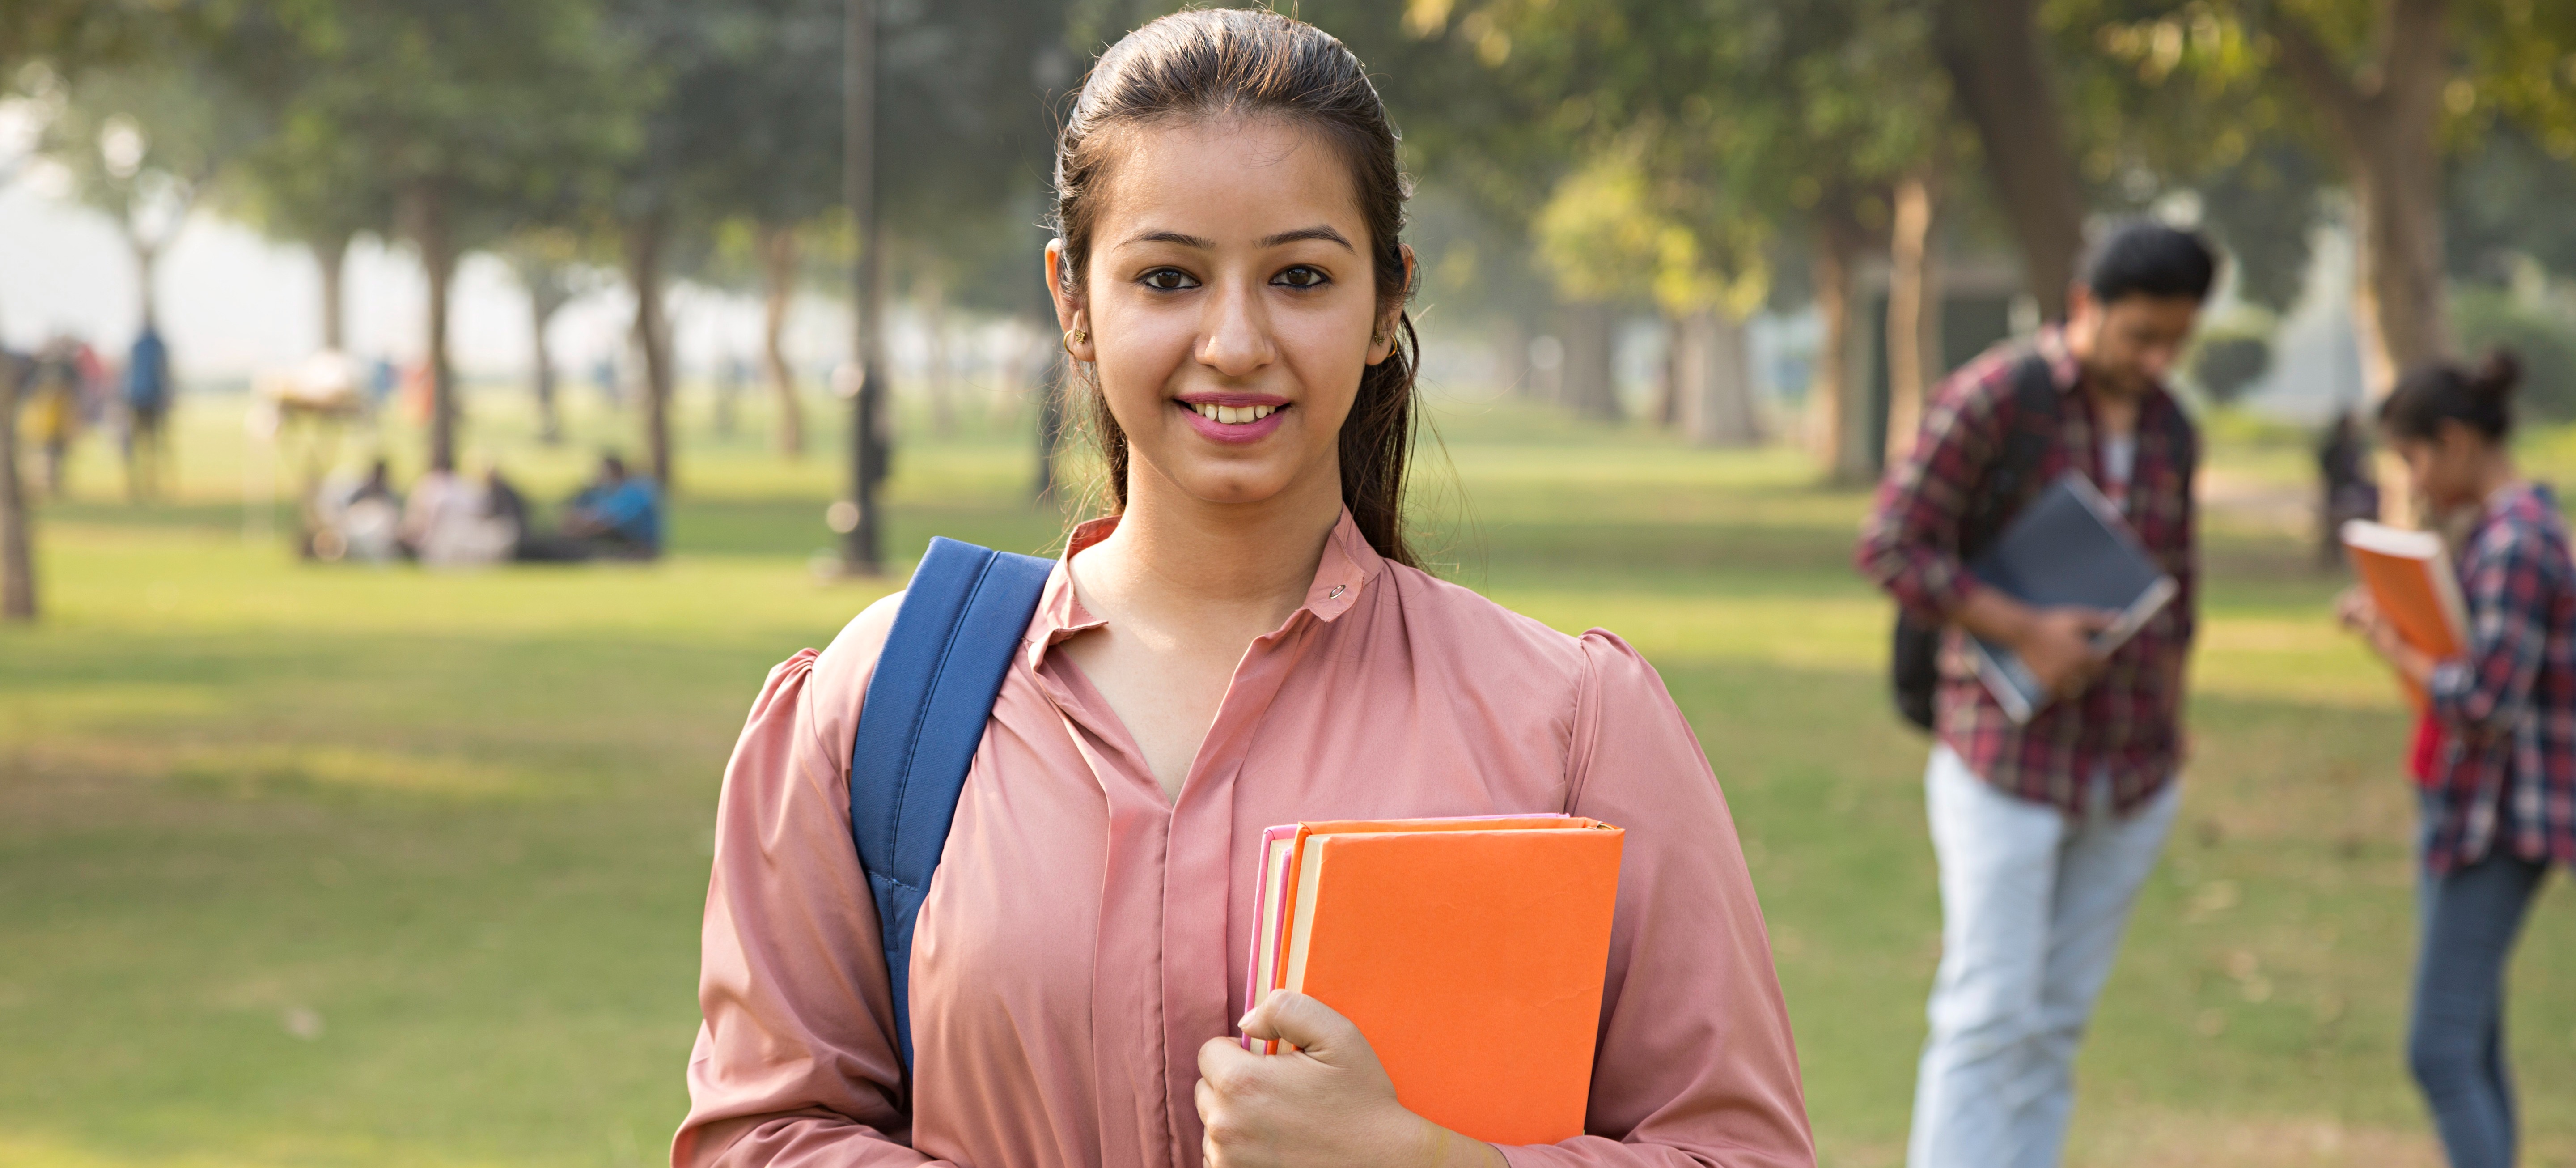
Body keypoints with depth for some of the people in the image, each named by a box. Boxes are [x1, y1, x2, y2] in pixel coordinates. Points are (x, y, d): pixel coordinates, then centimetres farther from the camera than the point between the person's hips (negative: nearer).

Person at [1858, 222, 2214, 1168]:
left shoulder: (2168, 429, 9)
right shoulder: (1990, 399, -11)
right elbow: (1890, 547, -13)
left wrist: (2171, 721, 12)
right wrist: (2023, 631, -19)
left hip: (2130, 772, 6)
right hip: (2006, 760, -6)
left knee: (2058, 1021, 8)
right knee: (1989, 1016, -7)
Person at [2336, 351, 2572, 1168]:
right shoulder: (2505, 524, 12)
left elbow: (2486, 704, -24)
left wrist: (2395, 647, -11)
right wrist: (2395, 625, 5)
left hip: (2494, 825, -10)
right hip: (2468, 809, 10)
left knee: (2440, 1049, -12)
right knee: (2471, 1045, 13)